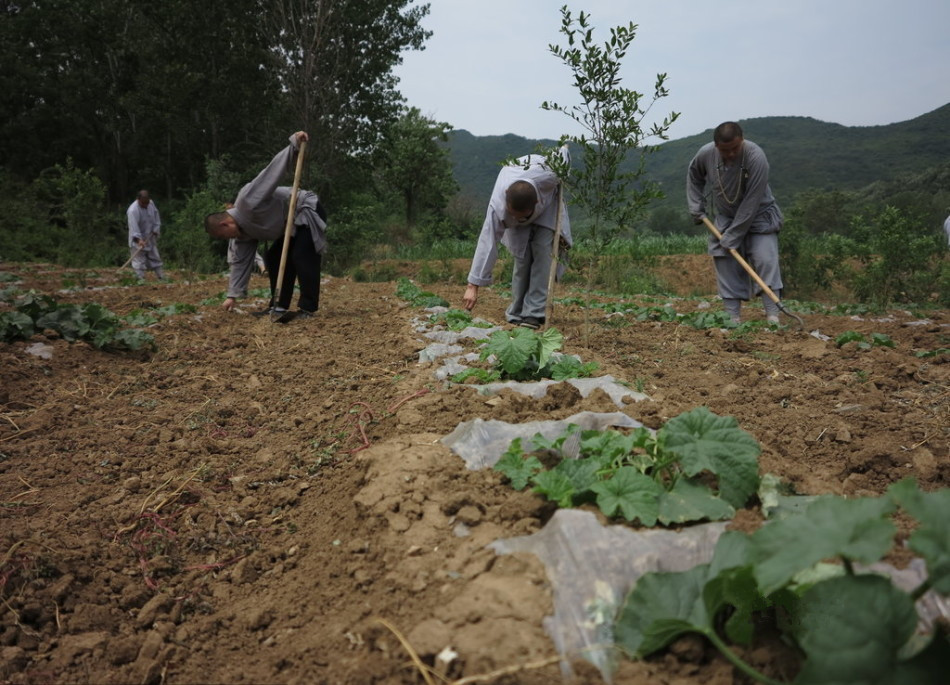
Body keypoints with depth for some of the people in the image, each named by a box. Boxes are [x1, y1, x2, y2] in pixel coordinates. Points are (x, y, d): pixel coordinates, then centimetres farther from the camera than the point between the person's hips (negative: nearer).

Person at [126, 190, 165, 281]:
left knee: (155, 258, 14)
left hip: (150, 238, 7)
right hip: (138, 240, -7)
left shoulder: (151, 204, -1)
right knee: (139, 261, -8)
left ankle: (162, 279, 22)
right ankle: (141, 280, -7)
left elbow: (156, 218, 11)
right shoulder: (133, 210, -24)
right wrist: (139, 239, -43)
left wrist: (155, 231, 2)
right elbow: (134, 226, -33)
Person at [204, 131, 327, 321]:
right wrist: (233, 295, 7)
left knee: (302, 257, -18)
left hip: (309, 211, -10)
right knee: (274, 258, 7)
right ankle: (280, 305, 10)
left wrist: (294, 145, -38)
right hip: (293, 223, 10)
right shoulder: (243, 231, 3)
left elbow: (271, 171, -30)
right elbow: (239, 261, 7)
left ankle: (308, 308, -17)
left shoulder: (247, 202, -25)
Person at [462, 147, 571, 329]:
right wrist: (473, 286, -43)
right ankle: (517, 312, 3)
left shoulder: (548, 177, -44)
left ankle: (534, 313, -16)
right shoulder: (497, 206, -43)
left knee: (542, 251, -16)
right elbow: (487, 243, -42)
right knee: (522, 257, -11)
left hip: (547, 203, 0)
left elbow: (562, 152, -23)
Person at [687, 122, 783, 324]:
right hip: (726, 217, 4)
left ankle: (772, 314, -17)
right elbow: (694, 176, 8)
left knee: (765, 260, -16)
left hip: (758, 215, -4)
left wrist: (732, 236, -26)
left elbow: (751, 203, -28)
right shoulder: (706, 154, -16)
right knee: (726, 263, -2)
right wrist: (696, 208, 1)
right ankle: (733, 315, 2)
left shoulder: (756, 157, -29)